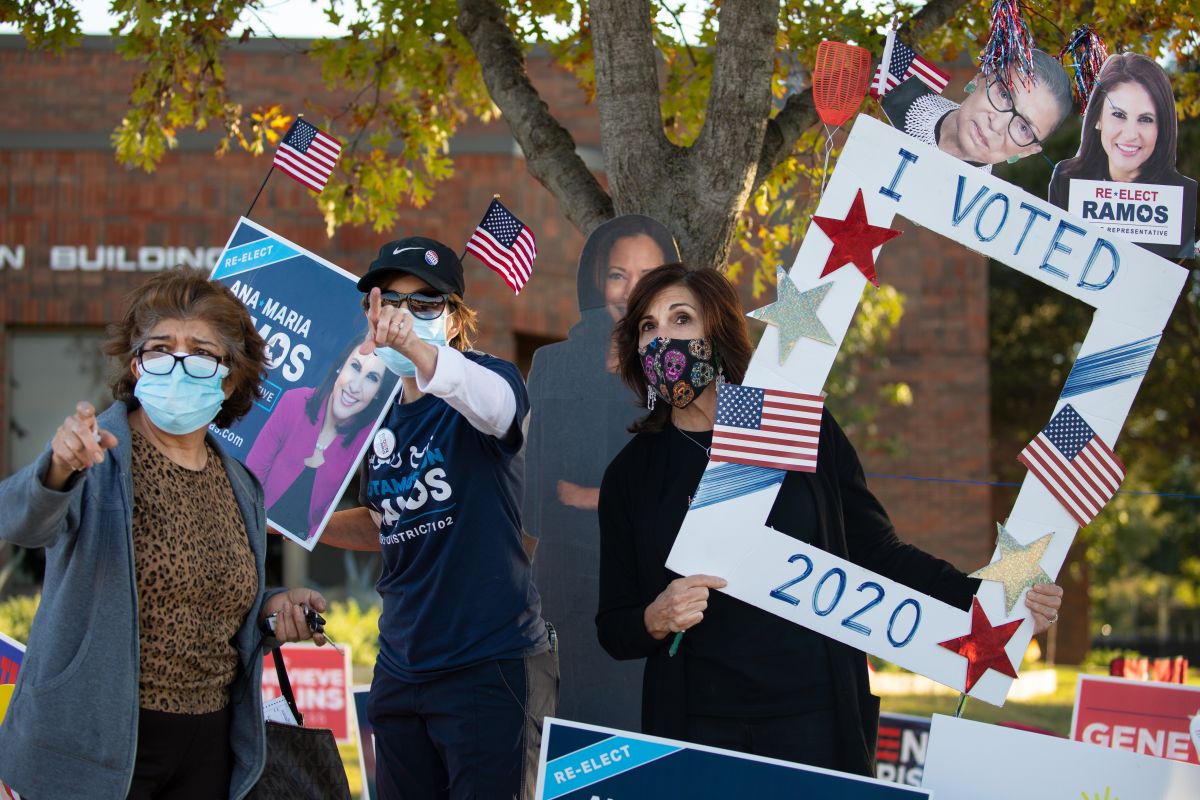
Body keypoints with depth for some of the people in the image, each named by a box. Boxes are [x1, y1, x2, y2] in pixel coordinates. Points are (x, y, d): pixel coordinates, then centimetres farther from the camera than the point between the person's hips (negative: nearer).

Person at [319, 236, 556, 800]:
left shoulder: (486, 379, -8)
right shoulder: (380, 416, 11)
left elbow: (492, 403, -35)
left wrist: (412, 344, -52)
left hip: (492, 663, -7)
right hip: (400, 669, 7)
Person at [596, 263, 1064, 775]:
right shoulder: (631, 474, 4)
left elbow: (878, 554, 7)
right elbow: (612, 629, 6)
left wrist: (987, 597, -4)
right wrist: (656, 620, -16)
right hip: (697, 729, 1)